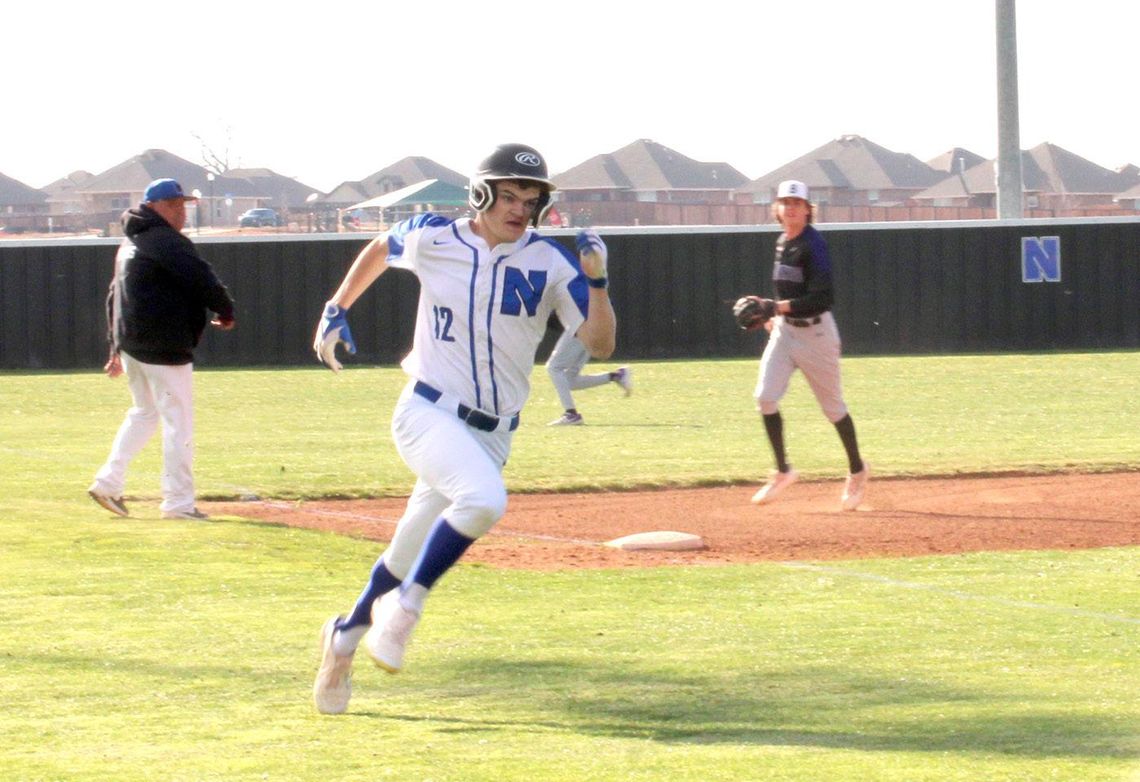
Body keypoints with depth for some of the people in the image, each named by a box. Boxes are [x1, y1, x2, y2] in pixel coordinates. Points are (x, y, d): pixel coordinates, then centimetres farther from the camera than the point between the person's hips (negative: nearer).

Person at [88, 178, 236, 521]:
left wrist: (117, 346, 28)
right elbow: (202, 279, -20)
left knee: (143, 412, 23)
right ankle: (178, 501, -4)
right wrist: (226, 312, -3)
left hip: (131, 344, 10)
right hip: (164, 348, -10)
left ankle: (108, 482, 17)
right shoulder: (167, 242, -14)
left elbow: (114, 296, 23)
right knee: (178, 420, -4)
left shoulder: (129, 244, 17)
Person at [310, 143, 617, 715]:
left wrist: (596, 280, -21)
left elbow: (599, 345, -7)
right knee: (484, 498, -32)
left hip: (491, 433, 3)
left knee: (410, 557, 9)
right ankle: (405, 606, -16)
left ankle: (346, 635, 35)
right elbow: (381, 248, 21)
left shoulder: (552, 262, -2)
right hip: (427, 414, -3)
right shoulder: (433, 238, -2)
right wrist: (337, 309, 18)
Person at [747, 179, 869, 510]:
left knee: (832, 406, 7)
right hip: (784, 330, 7)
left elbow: (822, 298, -24)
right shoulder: (782, 243, 7)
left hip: (815, 331, -7)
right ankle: (783, 471, 1)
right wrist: (777, 315, 13)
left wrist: (781, 307, -30)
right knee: (765, 397, -10)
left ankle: (857, 470, 26)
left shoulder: (813, 245, -17)